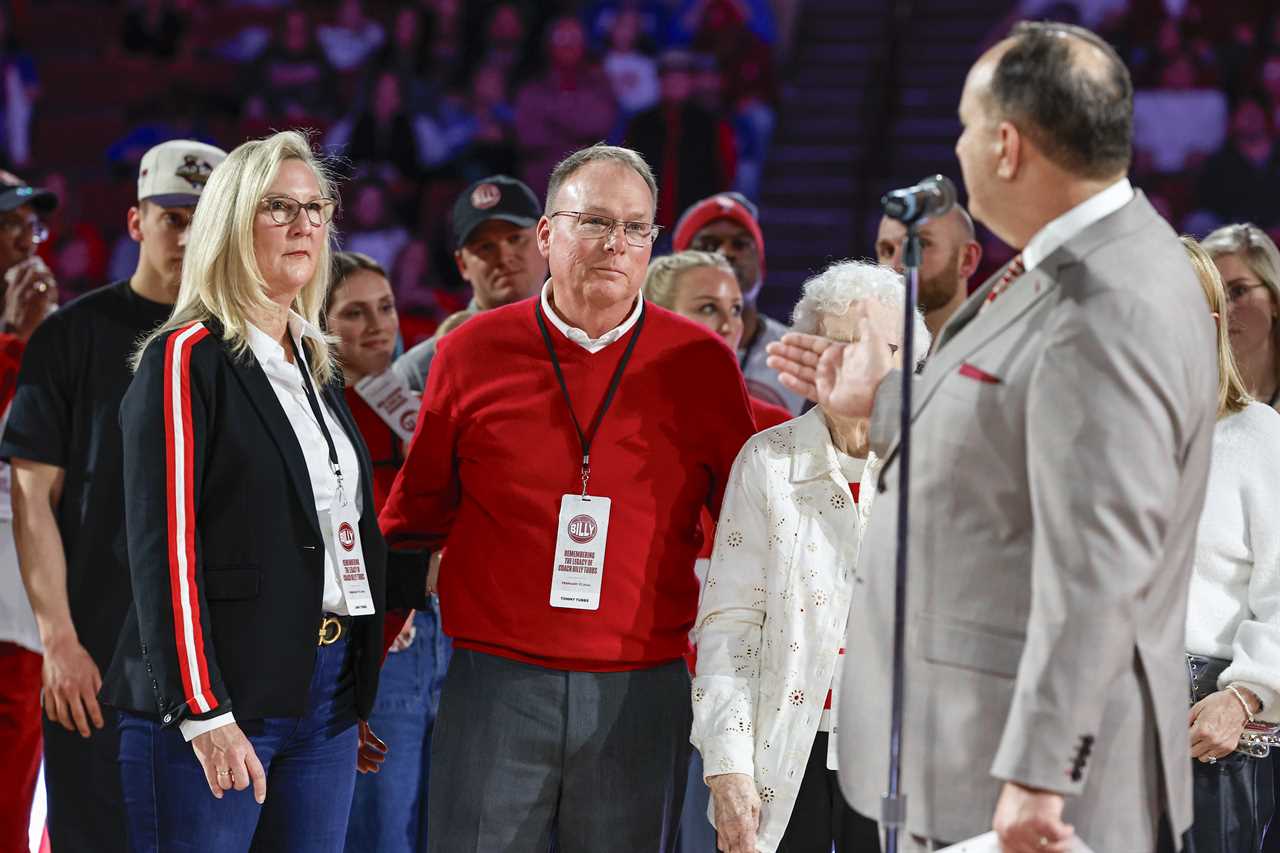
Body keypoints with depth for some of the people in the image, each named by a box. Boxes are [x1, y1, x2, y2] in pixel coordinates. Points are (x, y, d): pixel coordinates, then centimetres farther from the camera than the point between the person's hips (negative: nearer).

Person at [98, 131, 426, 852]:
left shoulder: (317, 366, 17)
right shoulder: (187, 360, -7)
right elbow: (165, 548, -14)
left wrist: (421, 576, 11)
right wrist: (203, 712, -19)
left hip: (326, 695, 7)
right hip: (216, 705, -7)